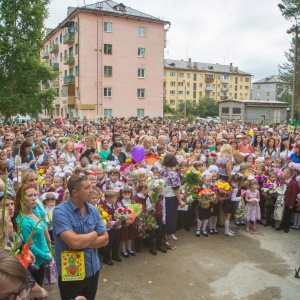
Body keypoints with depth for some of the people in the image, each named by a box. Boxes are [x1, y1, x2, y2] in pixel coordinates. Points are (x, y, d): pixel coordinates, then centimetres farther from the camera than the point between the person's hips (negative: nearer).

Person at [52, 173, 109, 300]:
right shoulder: (60, 212, -19)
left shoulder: (93, 210, -1)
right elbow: (74, 242, -30)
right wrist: (93, 234, -12)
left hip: (93, 270, 5)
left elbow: (105, 239, -3)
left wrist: (83, 242, -18)